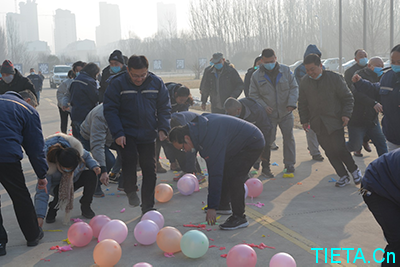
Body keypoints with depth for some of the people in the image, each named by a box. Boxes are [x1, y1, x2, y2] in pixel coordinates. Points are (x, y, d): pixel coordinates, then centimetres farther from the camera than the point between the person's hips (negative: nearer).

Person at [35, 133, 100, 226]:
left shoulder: (76, 147, -31)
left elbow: (86, 156, -5)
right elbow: (42, 193, -39)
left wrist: (94, 166, -25)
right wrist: (40, 216, -47)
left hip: (77, 177, 3)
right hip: (58, 184, -3)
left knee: (91, 175, -30)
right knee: (60, 193, -38)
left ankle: (85, 207, -5)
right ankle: (53, 208, 1)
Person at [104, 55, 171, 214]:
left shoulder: (156, 83, 0)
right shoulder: (117, 83, -8)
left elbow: (164, 107, 7)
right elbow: (110, 110, -7)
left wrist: (163, 128, -7)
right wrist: (117, 133, -16)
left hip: (148, 135, 3)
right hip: (127, 133, -3)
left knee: (149, 169, 4)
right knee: (129, 158, -24)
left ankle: (147, 206, 18)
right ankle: (131, 191, 5)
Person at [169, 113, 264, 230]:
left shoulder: (211, 139, -34)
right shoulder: (197, 126, -5)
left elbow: (216, 173, -34)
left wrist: (212, 207, -31)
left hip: (252, 144, -10)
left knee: (234, 176, -18)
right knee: (224, 172, 15)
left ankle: (239, 217, -8)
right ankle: (223, 205, 31)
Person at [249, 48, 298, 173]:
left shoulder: (286, 70, -1)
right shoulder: (256, 76, -5)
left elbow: (294, 88, 1)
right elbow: (253, 95, -1)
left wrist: (291, 103, -14)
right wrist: (263, 106, -16)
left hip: (286, 113, 2)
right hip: (268, 115, -2)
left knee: (288, 137, 7)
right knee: (268, 139, -3)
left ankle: (289, 163, 19)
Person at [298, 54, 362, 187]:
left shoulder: (335, 78, -5)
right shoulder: (305, 82, 6)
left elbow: (348, 98, 1)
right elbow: (302, 103, 16)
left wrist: (346, 114, -9)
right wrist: (304, 120, 11)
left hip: (335, 121, -4)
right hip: (318, 124, 4)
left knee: (339, 148, -10)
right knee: (329, 151, 3)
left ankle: (354, 170, 15)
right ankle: (343, 176, 15)